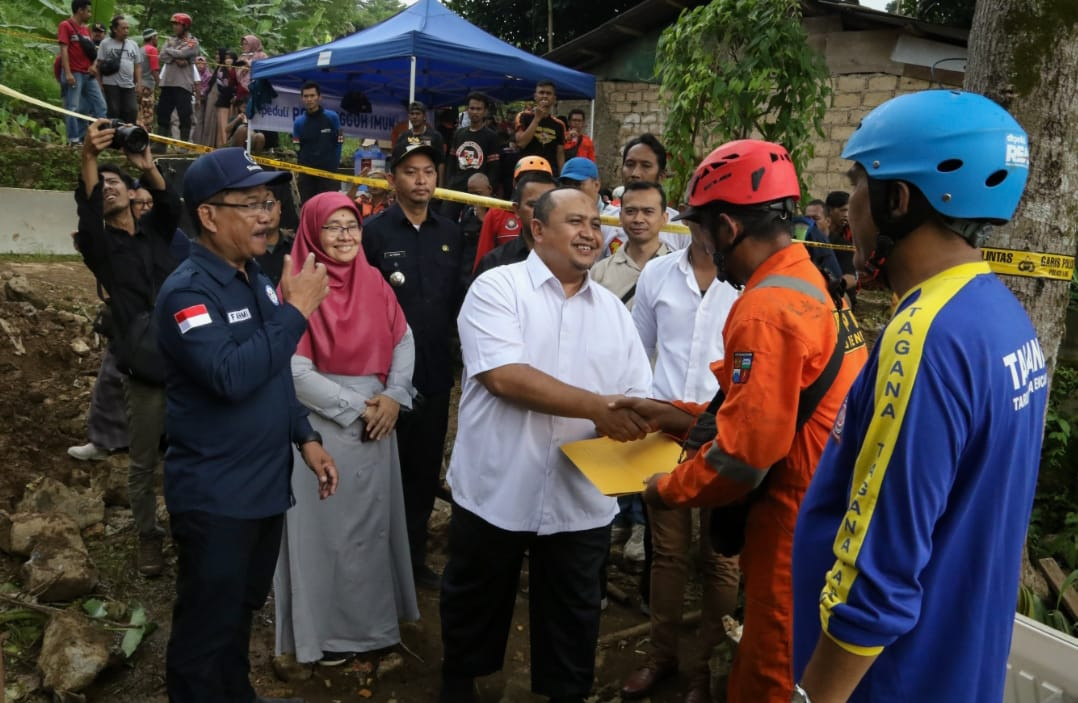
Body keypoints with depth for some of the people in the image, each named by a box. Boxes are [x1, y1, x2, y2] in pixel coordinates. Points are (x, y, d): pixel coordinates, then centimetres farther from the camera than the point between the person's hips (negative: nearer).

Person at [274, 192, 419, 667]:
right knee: (326, 527, 5)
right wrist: (356, 407, -14)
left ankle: (372, 616, 33)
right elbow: (296, 371, -16)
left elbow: (404, 341, 6)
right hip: (321, 426, -5)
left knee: (373, 521, 15)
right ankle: (325, 628, 22)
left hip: (376, 423, 6)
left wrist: (393, 396, -10)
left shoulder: (373, 281, 5)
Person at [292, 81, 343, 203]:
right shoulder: (298, 122, 5)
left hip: (328, 172, -2)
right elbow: (296, 149, 6)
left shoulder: (332, 117, -1)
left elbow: (338, 144, 0)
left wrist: (334, 167, -4)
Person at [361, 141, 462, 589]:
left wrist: (447, 336, 7)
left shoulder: (450, 234, 8)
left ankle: (414, 554, 30)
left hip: (435, 370, 5)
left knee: (427, 467, 13)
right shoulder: (374, 233, -8)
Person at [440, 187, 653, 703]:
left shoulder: (613, 309, 8)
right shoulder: (497, 287, -8)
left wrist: (633, 422, -18)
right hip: (495, 491, -3)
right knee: (474, 607, 19)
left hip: (581, 501, 3)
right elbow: (503, 376, -22)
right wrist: (597, 407, -24)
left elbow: (638, 398, 6)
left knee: (572, 619, 17)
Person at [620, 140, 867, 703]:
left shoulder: (766, 309, -23)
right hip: (816, 515, 9)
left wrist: (670, 489, -6)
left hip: (790, 528, -9)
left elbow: (744, 452, -23)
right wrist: (681, 417, 14)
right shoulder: (813, 287, 8)